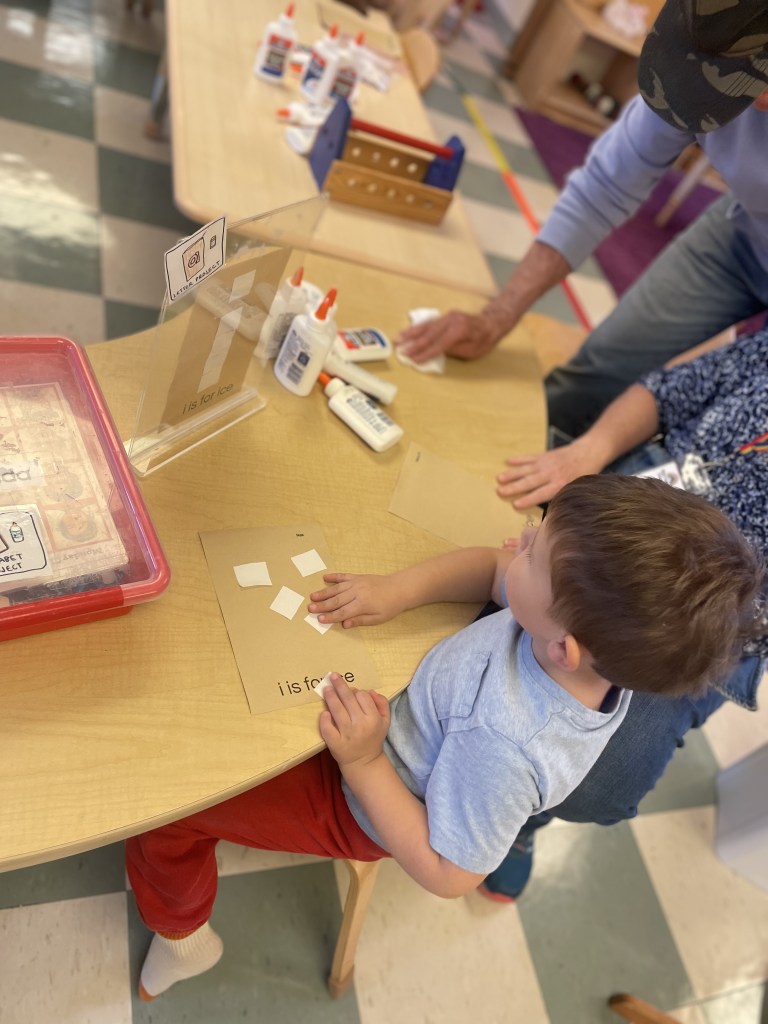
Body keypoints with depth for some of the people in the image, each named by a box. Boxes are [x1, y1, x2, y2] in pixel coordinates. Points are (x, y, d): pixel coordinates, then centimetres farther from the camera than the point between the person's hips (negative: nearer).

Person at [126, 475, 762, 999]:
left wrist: (364, 763, -28)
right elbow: (490, 567, -7)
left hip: (359, 797, -7)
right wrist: (400, 589, -21)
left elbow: (448, 874, -25)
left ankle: (181, 935, 35)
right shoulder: (609, 641, -23)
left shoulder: (504, 745, -42)